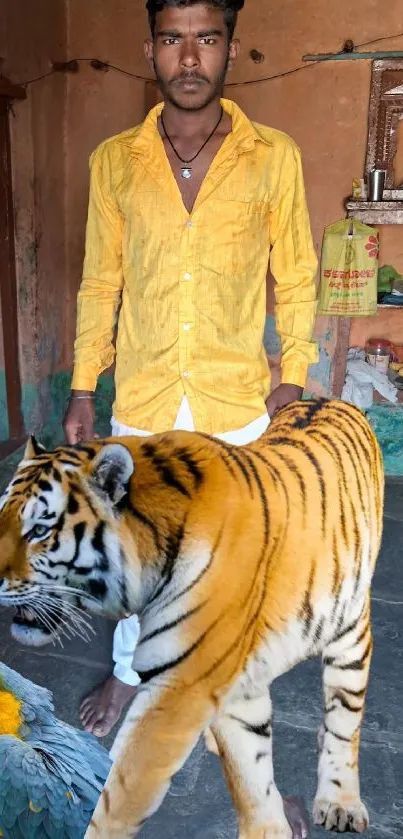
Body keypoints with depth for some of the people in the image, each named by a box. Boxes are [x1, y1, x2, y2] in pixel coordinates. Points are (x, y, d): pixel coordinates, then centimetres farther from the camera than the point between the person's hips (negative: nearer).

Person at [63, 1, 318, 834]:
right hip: (141, 399, 2)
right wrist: (82, 386, 3)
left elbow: (296, 275, 0)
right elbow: (100, 279, 4)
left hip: (236, 400, -1)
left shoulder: (274, 157, -7)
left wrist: (293, 378, -2)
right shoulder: (113, 162, -2)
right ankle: (127, 670, 43)